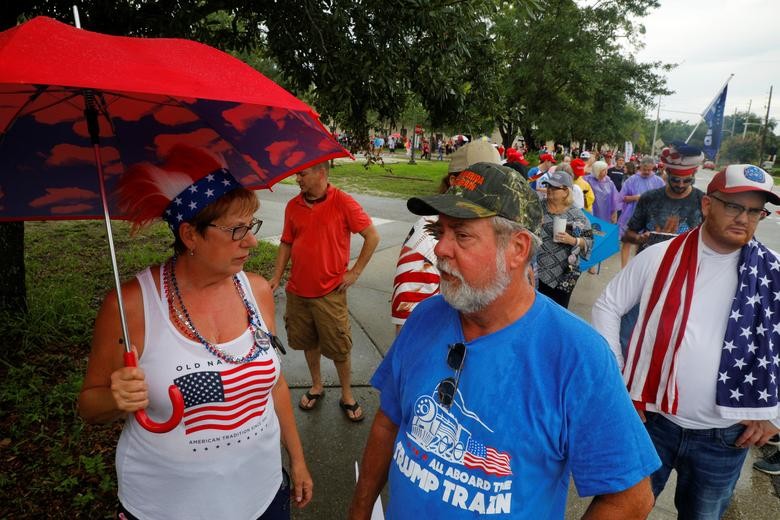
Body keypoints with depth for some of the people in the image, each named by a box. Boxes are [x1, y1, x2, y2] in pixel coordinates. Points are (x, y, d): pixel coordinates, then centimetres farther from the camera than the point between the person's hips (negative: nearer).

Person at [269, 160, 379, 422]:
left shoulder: (343, 203, -12)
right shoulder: (293, 206, 3)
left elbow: (372, 236, -8)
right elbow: (286, 243, 11)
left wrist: (354, 272, -8)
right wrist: (276, 277, 3)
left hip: (330, 293, -4)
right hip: (297, 291, 5)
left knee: (338, 348, 6)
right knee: (308, 342, 18)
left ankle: (347, 396, 25)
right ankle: (316, 386, 40)